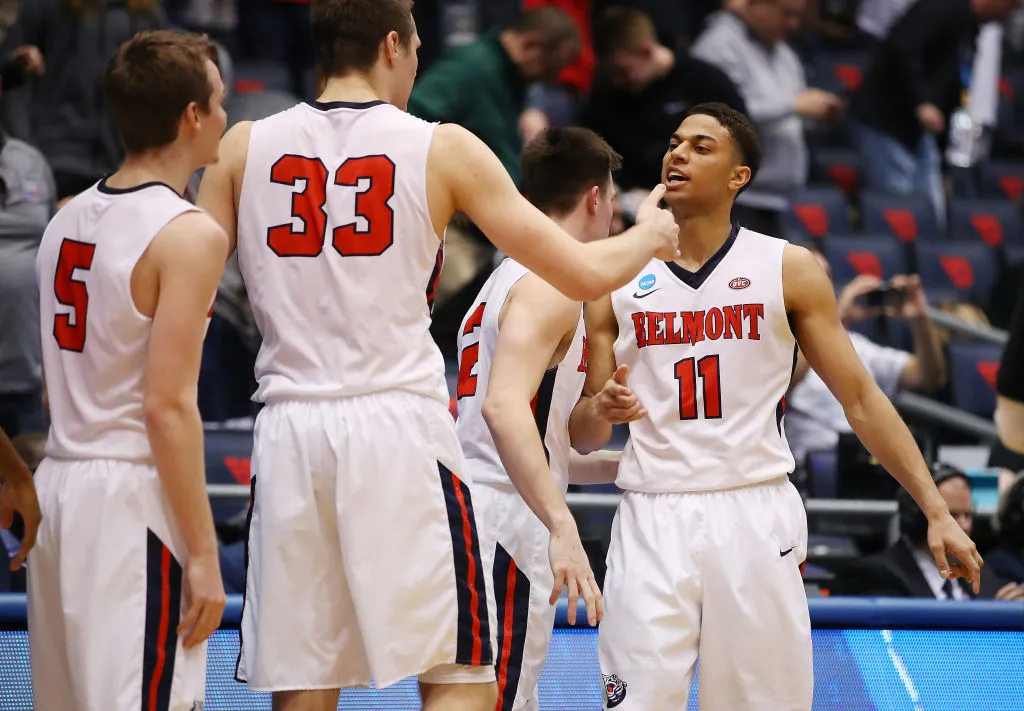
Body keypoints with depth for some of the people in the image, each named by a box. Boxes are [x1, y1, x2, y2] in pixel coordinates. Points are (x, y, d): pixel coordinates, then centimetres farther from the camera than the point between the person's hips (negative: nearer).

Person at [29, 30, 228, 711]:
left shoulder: (68, 219, 11)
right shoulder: (190, 234, -12)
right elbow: (168, 406, -17)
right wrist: (203, 553, -14)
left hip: (61, 481, 8)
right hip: (134, 499, -8)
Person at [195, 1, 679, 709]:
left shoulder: (244, 148, 8)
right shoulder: (444, 149, 1)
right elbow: (584, 274, 1)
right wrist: (651, 235, 21)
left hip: (289, 432, 3)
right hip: (399, 425, -3)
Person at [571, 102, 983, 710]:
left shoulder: (789, 270, 5)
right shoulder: (618, 282, 8)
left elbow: (860, 397, 5)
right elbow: (583, 437, 12)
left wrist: (937, 511, -1)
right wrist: (600, 410, -12)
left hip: (755, 516, -1)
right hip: (653, 521, 1)